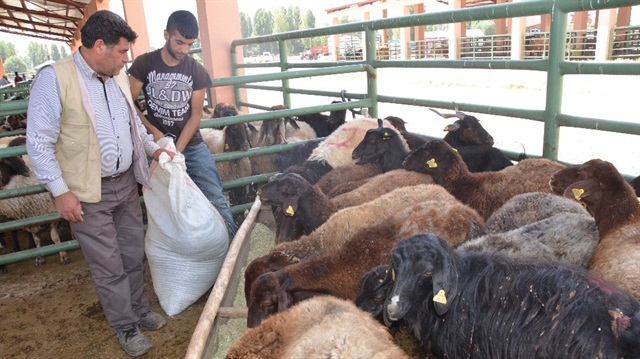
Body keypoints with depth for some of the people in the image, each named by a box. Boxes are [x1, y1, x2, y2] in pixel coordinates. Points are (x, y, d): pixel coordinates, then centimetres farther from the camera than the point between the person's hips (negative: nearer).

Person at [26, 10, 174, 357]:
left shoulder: (118, 77, 5)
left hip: (126, 182, 6)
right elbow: (39, 143, -14)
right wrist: (60, 191, -15)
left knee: (133, 255, 18)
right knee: (109, 266, 6)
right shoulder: (53, 78, -15)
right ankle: (125, 326, 25)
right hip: (87, 193, -6)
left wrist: (153, 147, 10)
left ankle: (139, 309, 38)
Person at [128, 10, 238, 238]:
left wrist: (178, 150, -13)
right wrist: (154, 131, -14)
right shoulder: (144, 64, -4)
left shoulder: (197, 71, -3)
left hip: (193, 146, 0)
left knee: (216, 201, -2)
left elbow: (196, 115, -5)